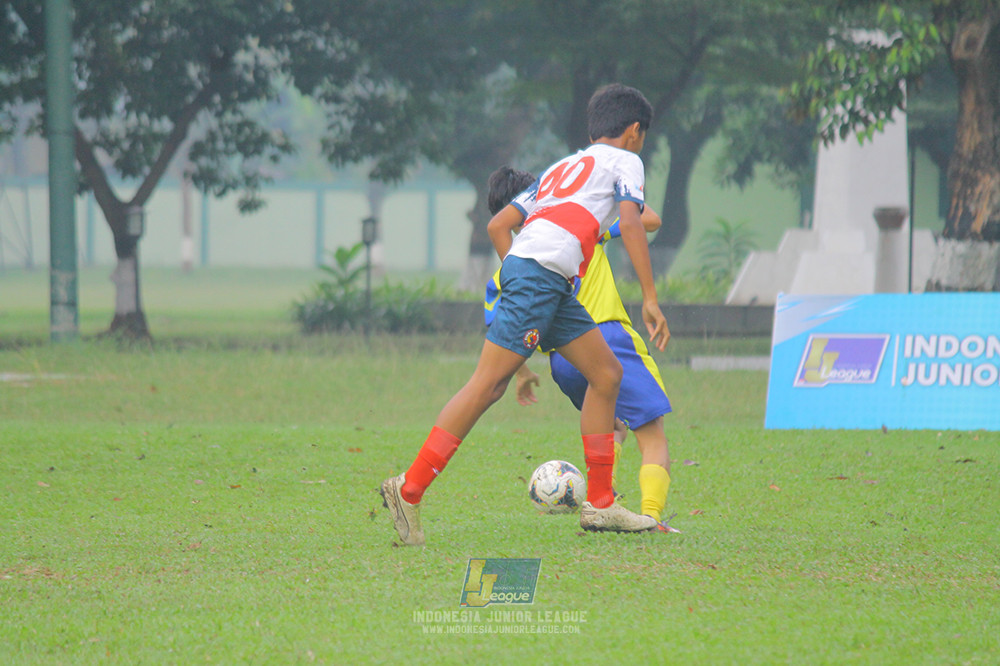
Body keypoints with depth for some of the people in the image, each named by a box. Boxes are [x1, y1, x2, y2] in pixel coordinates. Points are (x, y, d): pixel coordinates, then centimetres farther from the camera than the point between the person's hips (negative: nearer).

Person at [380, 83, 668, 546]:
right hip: (542, 273, -9)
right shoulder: (624, 161, 11)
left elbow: (498, 225, 26)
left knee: (606, 373, 12)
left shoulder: (562, 167, 31)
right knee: (489, 383, -11)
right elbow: (630, 223, -6)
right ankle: (409, 489, -13)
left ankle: (599, 505, 13)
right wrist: (649, 298, -9)